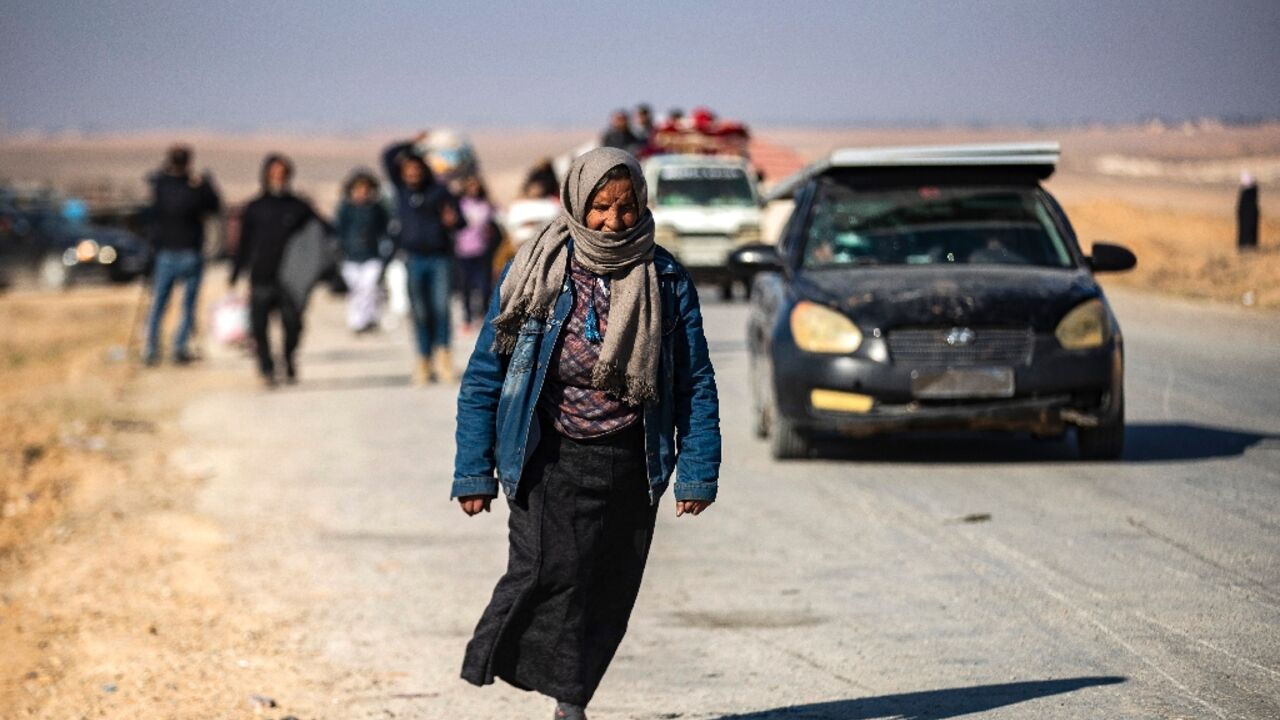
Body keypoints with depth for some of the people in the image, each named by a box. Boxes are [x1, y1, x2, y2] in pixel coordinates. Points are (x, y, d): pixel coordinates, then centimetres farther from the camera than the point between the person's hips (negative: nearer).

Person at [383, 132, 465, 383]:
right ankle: (424, 360, 7)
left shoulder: (440, 191, 2)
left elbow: (460, 220, 3)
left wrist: (452, 220, -18)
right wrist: (411, 144, 0)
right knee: (421, 313, 2)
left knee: (441, 305, -15)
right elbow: (387, 156, 4)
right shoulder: (401, 189, 7)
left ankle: (442, 350, -2)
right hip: (414, 259, 2)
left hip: (441, 257, -2)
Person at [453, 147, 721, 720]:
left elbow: (696, 385, 6)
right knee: (551, 571, -21)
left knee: (609, 595, 6)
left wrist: (697, 473, -2)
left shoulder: (666, 282, 0)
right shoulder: (537, 276, -3)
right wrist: (474, 472, -2)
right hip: (548, 461, -2)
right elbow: (483, 377, 2)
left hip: (630, 468, 2)